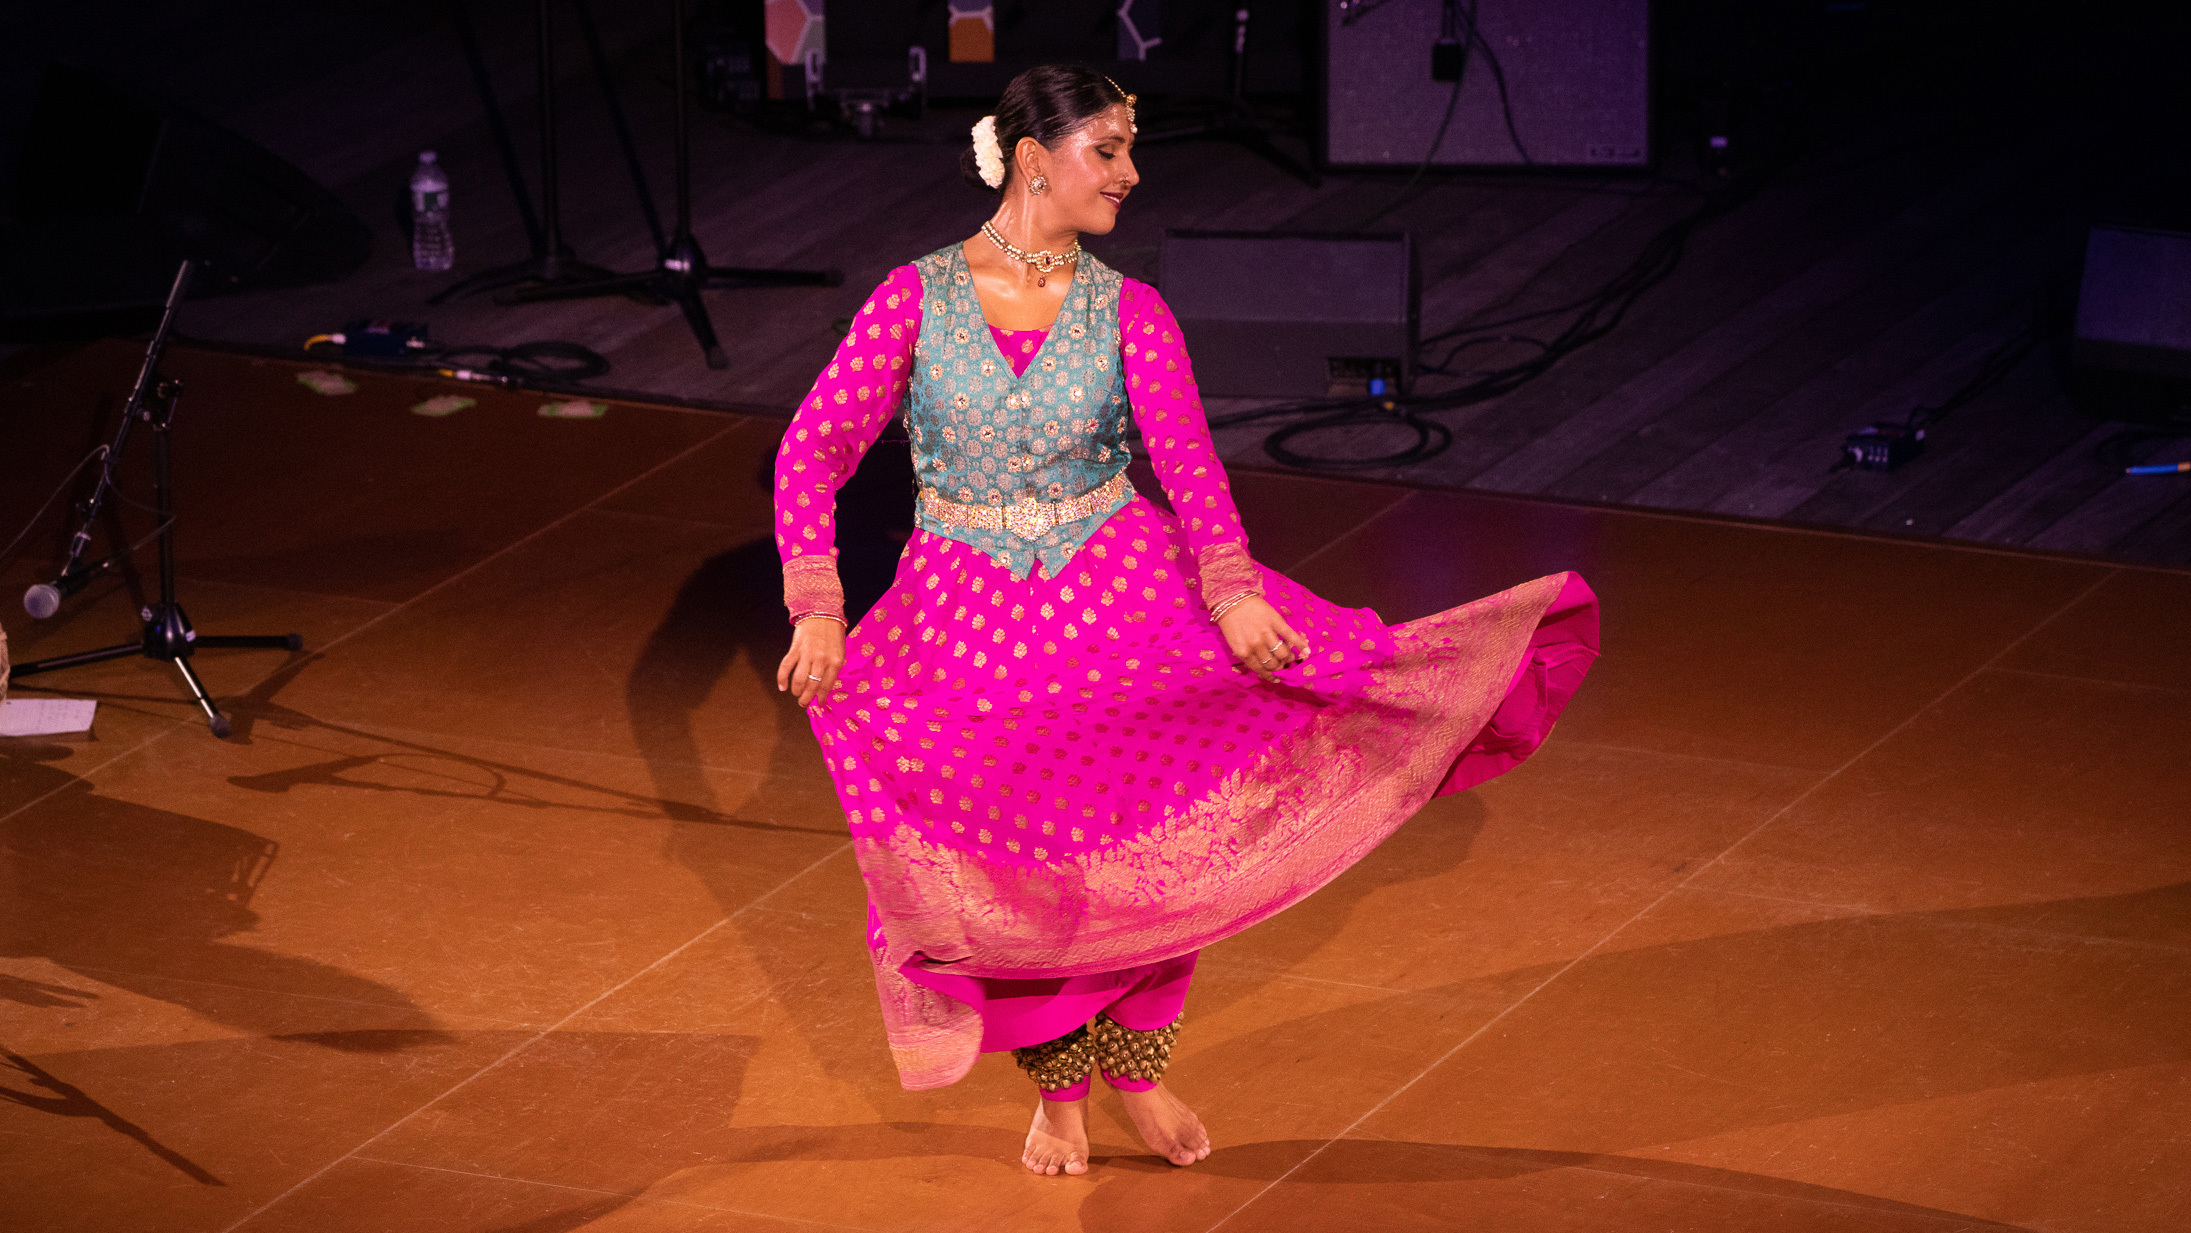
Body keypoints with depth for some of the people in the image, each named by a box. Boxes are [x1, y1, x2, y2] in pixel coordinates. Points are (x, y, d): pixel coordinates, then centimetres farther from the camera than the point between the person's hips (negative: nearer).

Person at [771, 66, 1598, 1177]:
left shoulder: (1128, 313, -3)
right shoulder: (916, 299, -6)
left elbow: (1185, 456, -17)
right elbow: (812, 450, -9)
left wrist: (1228, 587, -35)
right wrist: (816, 610, -21)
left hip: (1117, 589, 1)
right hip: (967, 616, -1)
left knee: (1146, 838, -5)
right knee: (1010, 866, 3)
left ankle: (1134, 1065, 20)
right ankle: (1057, 1087, 28)